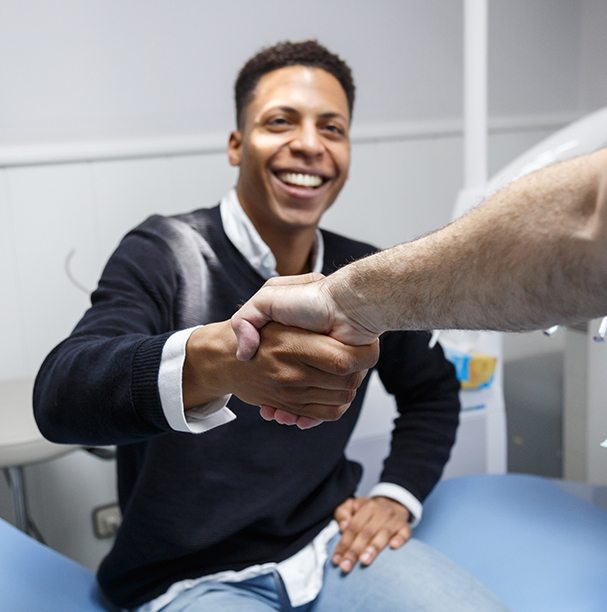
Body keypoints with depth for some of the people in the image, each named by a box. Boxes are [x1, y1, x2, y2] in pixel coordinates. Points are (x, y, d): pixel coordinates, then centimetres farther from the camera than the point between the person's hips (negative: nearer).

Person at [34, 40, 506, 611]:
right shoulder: (162, 254, -11)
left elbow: (431, 389, 19)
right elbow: (58, 394, -30)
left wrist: (398, 494, 3)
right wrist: (214, 359, -50)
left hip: (331, 543, 5)